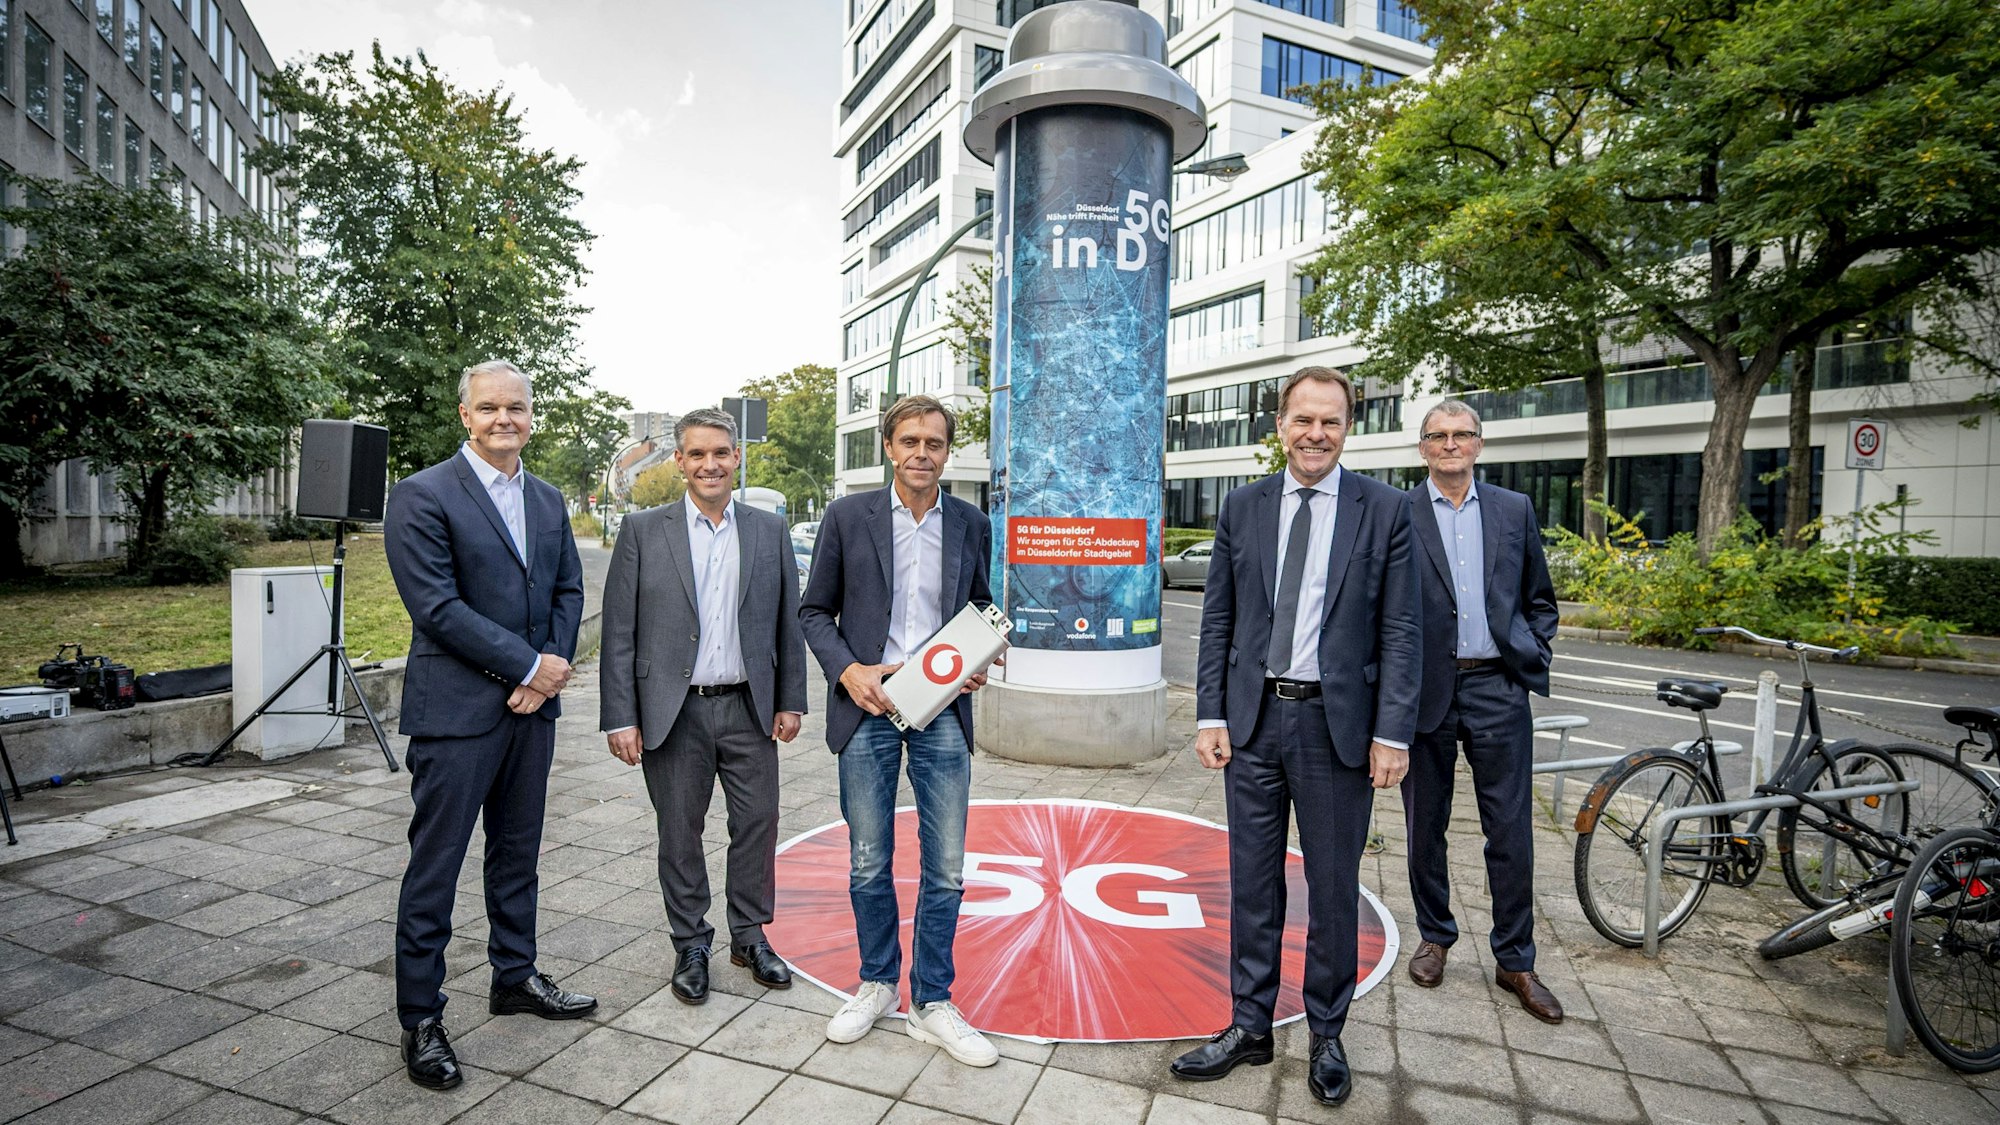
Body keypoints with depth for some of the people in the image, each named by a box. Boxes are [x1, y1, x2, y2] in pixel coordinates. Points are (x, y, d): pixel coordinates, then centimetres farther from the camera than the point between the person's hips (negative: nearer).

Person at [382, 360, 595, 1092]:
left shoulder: (548, 500, 11)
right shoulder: (423, 496, -9)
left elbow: (568, 591, 10)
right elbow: (437, 606, -16)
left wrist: (552, 667, -6)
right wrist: (531, 666, -15)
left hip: (531, 704, 6)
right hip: (457, 709, -6)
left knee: (518, 852, 18)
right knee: (435, 866, 5)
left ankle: (515, 977, 34)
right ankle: (420, 1019, 20)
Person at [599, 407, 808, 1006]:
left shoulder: (770, 530, 5)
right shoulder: (644, 530, -2)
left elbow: (787, 621, 8)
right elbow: (618, 631, -3)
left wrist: (790, 701, 4)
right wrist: (621, 718, -7)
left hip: (749, 709, 2)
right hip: (674, 712, -1)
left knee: (758, 825, 10)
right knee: (679, 836, 11)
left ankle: (749, 936, 31)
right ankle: (690, 945, 31)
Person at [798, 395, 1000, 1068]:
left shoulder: (970, 524, 5)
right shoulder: (848, 516, -1)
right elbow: (815, 610, 4)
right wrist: (848, 670, -12)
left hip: (943, 711, 1)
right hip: (867, 709, -1)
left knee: (945, 870, 6)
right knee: (869, 866, 12)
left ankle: (932, 1005, 24)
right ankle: (877, 984, 34)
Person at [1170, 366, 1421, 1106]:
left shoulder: (1385, 510, -1)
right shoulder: (1242, 509, 5)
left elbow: (1399, 629, -3)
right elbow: (1217, 621, 5)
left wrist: (1392, 733, -9)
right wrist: (1211, 715, 0)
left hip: (1338, 725, -2)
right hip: (1253, 720, 2)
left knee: (1333, 889, 12)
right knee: (1252, 883, 13)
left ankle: (1326, 1036, 32)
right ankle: (1250, 1027, 30)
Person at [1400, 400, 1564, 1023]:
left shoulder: (1515, 510, 8)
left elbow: (1539, 599, 15)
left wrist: (1532, 657, 2)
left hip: (1497, 689, 2)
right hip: (1425, 690, -1)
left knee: (1511, 832, 6)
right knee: (1426, 827, 11)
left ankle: (1515, 960, 21)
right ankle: (1434, 936, 30)